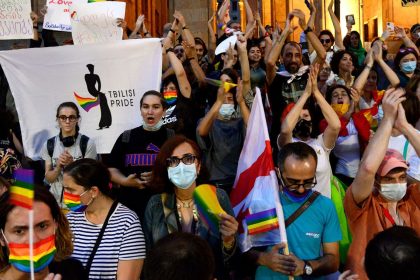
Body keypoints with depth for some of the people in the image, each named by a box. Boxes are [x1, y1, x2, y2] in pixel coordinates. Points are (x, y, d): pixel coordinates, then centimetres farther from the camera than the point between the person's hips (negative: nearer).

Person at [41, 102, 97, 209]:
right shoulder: (49, 145, 0)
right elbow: (48, 178, 1)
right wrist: (59, 166, -17)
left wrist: (71, 164, -22)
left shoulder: (87, 143, -9)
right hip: (56, 201, 2)